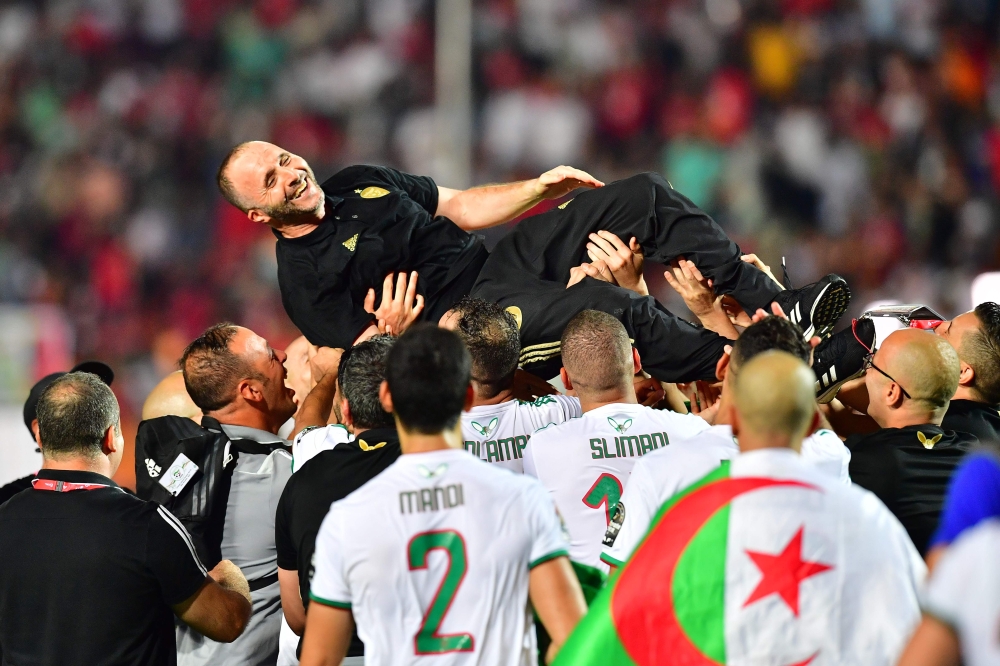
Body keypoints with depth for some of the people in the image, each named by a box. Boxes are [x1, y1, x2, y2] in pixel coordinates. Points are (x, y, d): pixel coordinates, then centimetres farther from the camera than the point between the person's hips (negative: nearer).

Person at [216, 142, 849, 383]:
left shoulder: (358, 184, 14)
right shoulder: (305, 278, -8)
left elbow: (459, 208, 21)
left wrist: (538, 188, 9)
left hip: (502, 263, 8)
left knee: (646, 196, -5)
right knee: (621, 311, -31)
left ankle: (776, 304, -6)